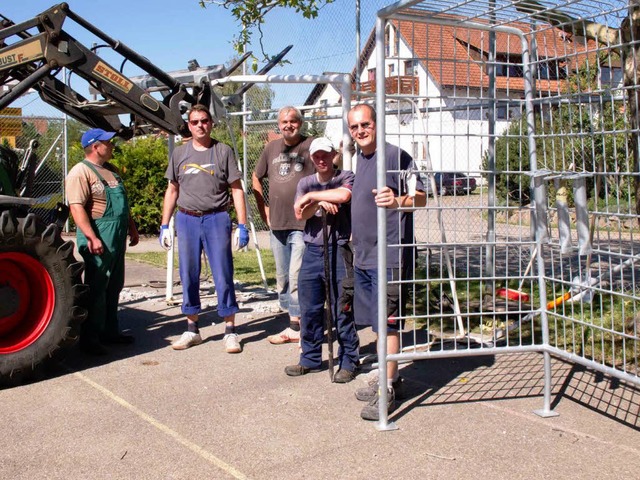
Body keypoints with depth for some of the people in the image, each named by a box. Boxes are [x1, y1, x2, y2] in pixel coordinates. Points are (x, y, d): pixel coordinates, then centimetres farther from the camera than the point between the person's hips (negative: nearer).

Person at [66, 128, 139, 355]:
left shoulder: (111, 170, 17)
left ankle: (110, 331, 25)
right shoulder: (80, 172, -12)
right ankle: (89, 337, 5)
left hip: (118, 238, 9)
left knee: (113, 287, 14)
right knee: (96, 288, -3)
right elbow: (77, 208, -20)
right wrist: (92, 238, -26)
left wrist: (132, 228, 23)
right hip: (99, 239, -9)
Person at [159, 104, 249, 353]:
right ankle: (192, 330, 20)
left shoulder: (223, 151, 2)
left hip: (217, 219, -3)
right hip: (187, 220, 3)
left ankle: (230, 331, 7)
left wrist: (242, 225, -6)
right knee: (188, 276, 8)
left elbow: (236, 189, 0)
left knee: (223, 275, -2)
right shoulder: (180, 153, 10)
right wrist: (165, 225, 9)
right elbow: (172, 190, 14)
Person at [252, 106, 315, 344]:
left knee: (296, 277, -10)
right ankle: (293, 324, 24)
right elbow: (256, 178, 24)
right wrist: (263, 209, 16)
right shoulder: (271, 148, 12)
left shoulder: (311, 145, -5)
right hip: (276, 224, 7)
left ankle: (296, 326, -1)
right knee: (282, 278, 13)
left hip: (303, 224, -6)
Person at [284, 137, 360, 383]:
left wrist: (312, 197, -13)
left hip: (338, 250, -4)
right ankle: (310, 358, 24)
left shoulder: (345, 177, 0)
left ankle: (349, 362, 10)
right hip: (312, 251, 4)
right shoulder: (305, 183, 13)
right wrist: (320, 203, -17)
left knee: (342, 310, -1)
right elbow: (300, 214, 0)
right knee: (309, 310, 10)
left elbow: (343, 195, -23)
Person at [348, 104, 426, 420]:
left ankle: (388, 392, 4)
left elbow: (421, 198, -16)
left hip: (388, 255, -8)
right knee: (376, 322, 15)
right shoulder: (358, 158, 14)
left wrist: (397, 201, -35)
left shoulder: (396, 156, -11)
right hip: (363, 255, 9)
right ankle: (388, 378, 28)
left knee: (387, 324, -4)